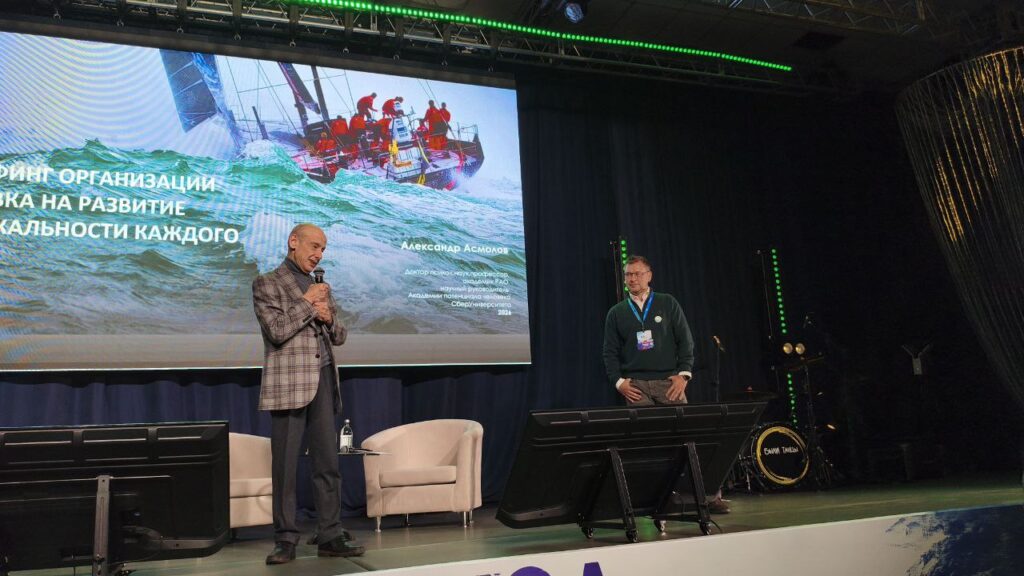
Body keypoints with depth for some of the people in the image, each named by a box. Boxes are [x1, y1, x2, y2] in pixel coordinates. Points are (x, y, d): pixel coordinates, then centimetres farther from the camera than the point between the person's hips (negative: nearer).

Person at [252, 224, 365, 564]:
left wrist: (328, 317, -2)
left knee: (328, 463, 5)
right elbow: (277, 331, -12)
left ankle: (331, 537, 12)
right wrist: (307, 303, -7)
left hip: (323, 382, 5)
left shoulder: (320, 286, 19)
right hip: (289, 384, -5)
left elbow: (339, 336, 17)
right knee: (285, 466, 0)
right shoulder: (267, 283, 2)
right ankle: (286, 540, 10)